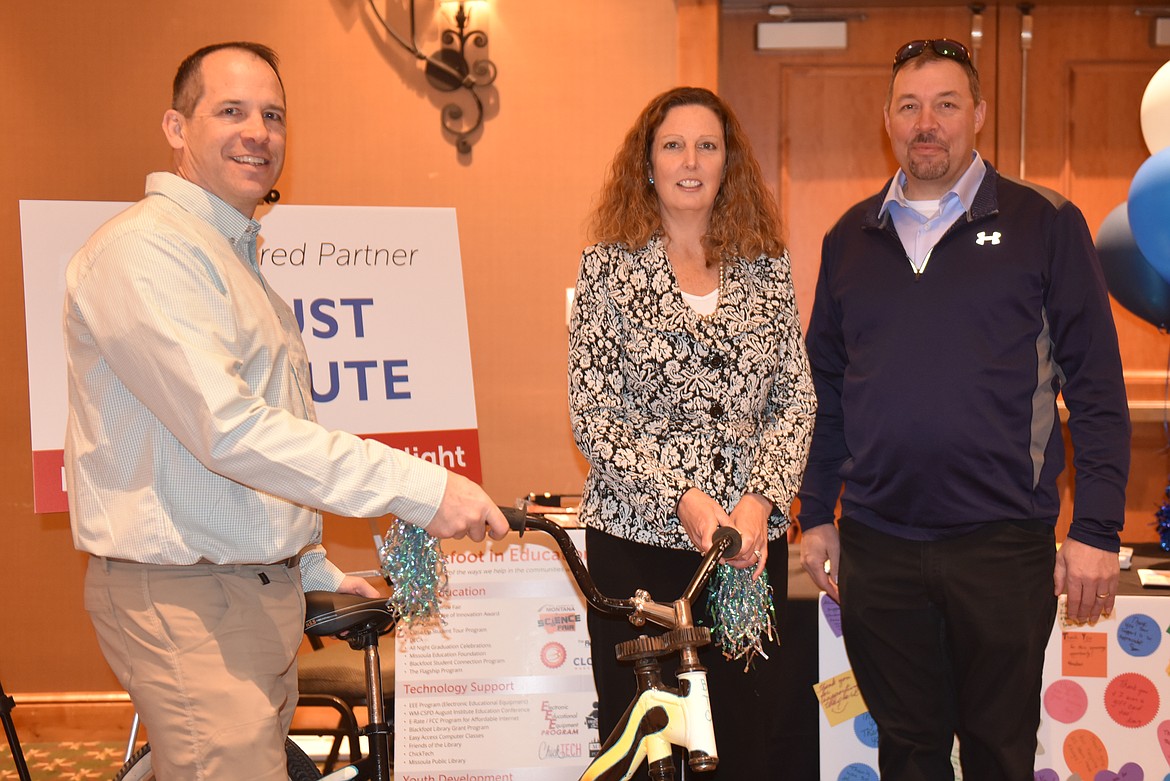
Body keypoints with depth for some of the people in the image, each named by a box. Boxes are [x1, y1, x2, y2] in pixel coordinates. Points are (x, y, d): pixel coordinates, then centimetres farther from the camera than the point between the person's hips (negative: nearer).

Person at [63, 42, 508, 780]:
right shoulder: (143, 249, -14)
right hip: (186, 600, -9)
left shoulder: (236, 256, 19)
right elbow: (229, 430, -24)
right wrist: (421, 488, -26)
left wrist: (317, 572, 22)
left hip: (265, 591, 9)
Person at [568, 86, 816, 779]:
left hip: (751, 543, 2)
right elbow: (592, 414, -5)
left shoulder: (767, 267, 7)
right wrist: (681, 499, -16)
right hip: (637, 541, -2)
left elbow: (796, 399, 4)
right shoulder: (610, 265, 0)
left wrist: (760, 500, -12)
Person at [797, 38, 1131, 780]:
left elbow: (1097, 385, -3)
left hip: (1002, 543, -3)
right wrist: (816, 514, 11)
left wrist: (1097, 529, -8)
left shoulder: (1044, 224, -1)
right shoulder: (851, 238, 10)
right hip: (876, 544, 3)